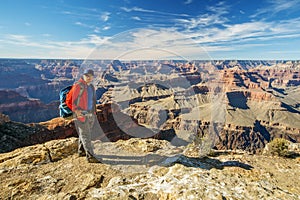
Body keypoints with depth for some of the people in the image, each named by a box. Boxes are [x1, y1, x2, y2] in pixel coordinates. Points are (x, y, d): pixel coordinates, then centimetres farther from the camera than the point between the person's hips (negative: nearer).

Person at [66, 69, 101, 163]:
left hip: (90, 114, 8)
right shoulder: (78, 86, -11)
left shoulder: (91, 87, 13)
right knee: (85, 135, -5)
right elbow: (69, 100, -13)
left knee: (89, 134, 17)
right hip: (81, 115, -8)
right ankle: (90, 156, -1)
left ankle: (81, 151, 34)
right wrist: (76, 110, -18)